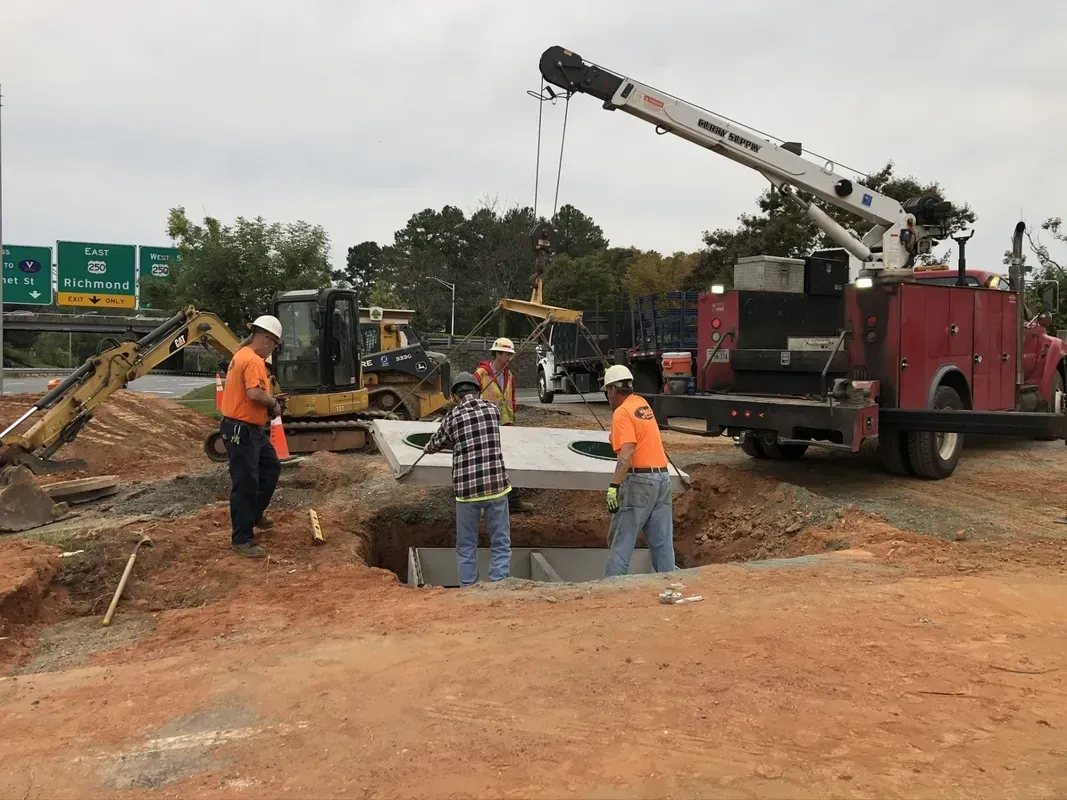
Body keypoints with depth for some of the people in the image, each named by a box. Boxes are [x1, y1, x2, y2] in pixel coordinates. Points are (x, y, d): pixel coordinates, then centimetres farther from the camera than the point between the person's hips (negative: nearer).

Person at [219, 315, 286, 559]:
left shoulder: (242, 355, 14)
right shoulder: (254, 360, -20)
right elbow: (255, 393, -33)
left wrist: (270, 400, 8)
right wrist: (273, 402, -14)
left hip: (252, 429, 11)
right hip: (242, 430, -11)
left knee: (271, 467, 24)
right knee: (245, 484, -5)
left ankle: (255, 514, 38)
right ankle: (242, 538, 3)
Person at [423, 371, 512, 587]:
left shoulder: (452, 417, 2)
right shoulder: (493, 409, 6)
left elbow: (434, 445, 19)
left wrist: (428, 447, 44)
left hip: (466, 488, 0)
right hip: (496, 485, 0)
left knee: (466, 546, 13)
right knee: (500, 544, 8)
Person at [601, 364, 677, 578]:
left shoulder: (622, 412, -10)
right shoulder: (642, 404, 13)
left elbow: (627, 452, -23)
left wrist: (614, 486, -28)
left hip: (639, 480, -8)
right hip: (663, 477, 8)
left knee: (621, 540, -2)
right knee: (662, 541, 9)